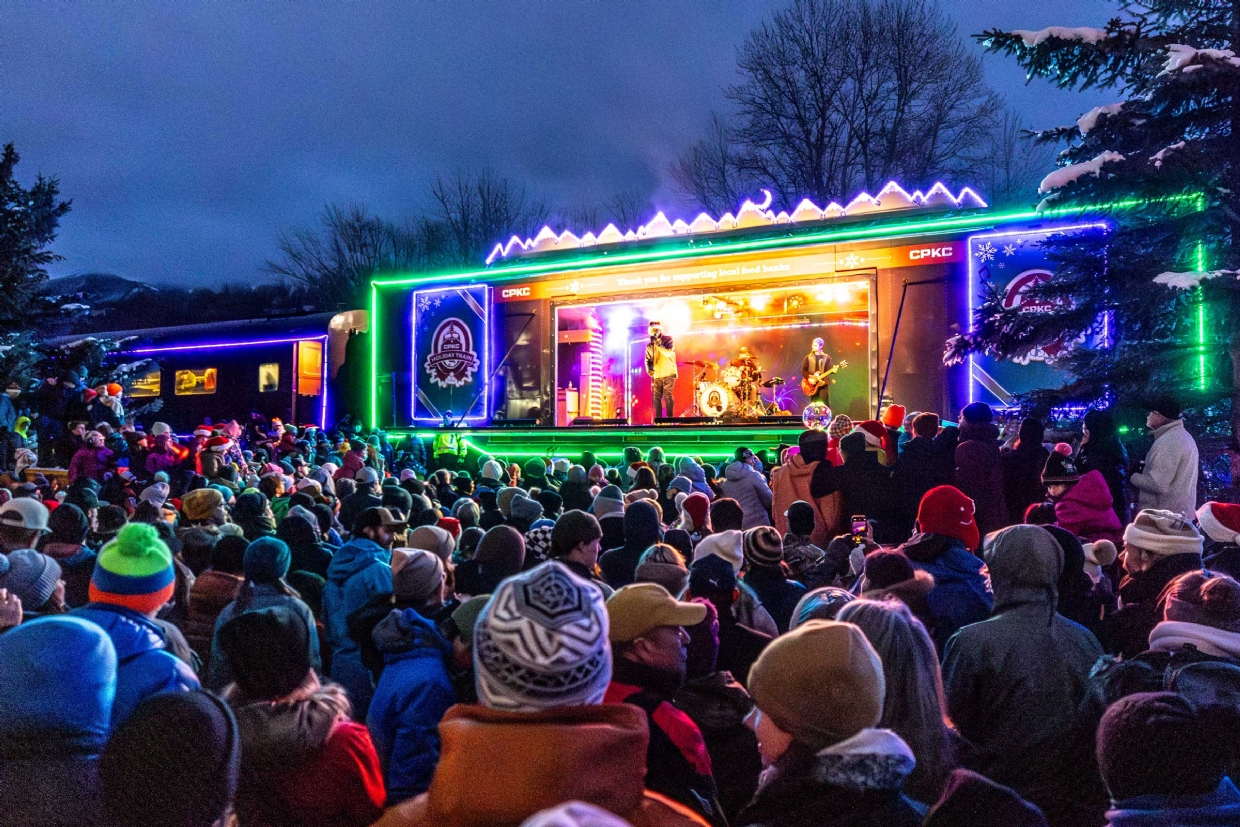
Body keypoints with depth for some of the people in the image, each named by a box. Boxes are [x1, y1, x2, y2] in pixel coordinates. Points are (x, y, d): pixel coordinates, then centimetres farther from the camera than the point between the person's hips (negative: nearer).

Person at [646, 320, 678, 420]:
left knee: (667, 396, -11)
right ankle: (658, 419, 5)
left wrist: (657, 344, -21)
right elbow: (648, 359, 16)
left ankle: (670, 418, -9)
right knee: (656, 397, 0)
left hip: (668, 373, -4)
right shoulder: (650, 345, 11)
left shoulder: (667, 339, 0)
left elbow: (668, 353, -15)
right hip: (657, 374, 4)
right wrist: (649, 369, -2)